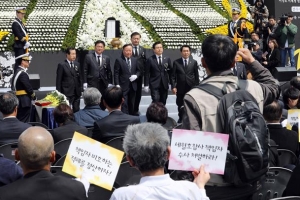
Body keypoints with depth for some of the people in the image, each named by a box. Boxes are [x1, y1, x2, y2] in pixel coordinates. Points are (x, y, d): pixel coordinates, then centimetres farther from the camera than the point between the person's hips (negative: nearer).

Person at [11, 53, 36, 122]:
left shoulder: (17, 72, 13)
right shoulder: (23, 73, -17)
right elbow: (28, 87, -18)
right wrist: (34, 96, -1)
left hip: (19, 100, 10)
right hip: (24, 101, -10)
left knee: (19, 120, 13)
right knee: (25, 122, -6)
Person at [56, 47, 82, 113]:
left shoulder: (77, 64, 10)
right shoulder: (62, 65, -6)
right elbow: (58, 80, -5)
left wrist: (81, 89, 7)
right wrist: (59, 93, -7)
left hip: (76, 93, 5)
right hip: (66, 93, -5)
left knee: (76, 110, 8)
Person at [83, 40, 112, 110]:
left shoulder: (107, 58, 9)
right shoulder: (88, 57, 1)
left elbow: (109, 72, 11)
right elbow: (85, 71, 0)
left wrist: (110, 83, 5)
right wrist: (85, 83, -6)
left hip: (103, 84, 3)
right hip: (92, 84, -3)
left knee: (102, 104, 5)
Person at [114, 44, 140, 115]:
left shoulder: (135, 60, 11)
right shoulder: (119, 60, -4)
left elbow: (138, 71, 16)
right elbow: (116, 74, -7)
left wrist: (136, 76, -6)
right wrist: (117, 85, -15)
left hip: (133, 86, 5)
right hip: (123, 86, -5)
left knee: (132, 104, 11)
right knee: (124, 104, -8)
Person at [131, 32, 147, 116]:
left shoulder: (143, 50, 8)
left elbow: (145, 62, 8)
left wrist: (143, 72, -2)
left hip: (139, 75, 4)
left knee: (138, 93, 11)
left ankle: (136, 110, 23)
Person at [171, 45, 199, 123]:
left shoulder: (194, 62, 4)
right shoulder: (176, 62, 2)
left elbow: (196, 75, 5)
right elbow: (173, 76, 1)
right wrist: (173, 86, -8)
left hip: (191, 87, 0)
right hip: (180, 88, 0)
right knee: (180, 105, 9)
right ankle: (180, 118, 24)